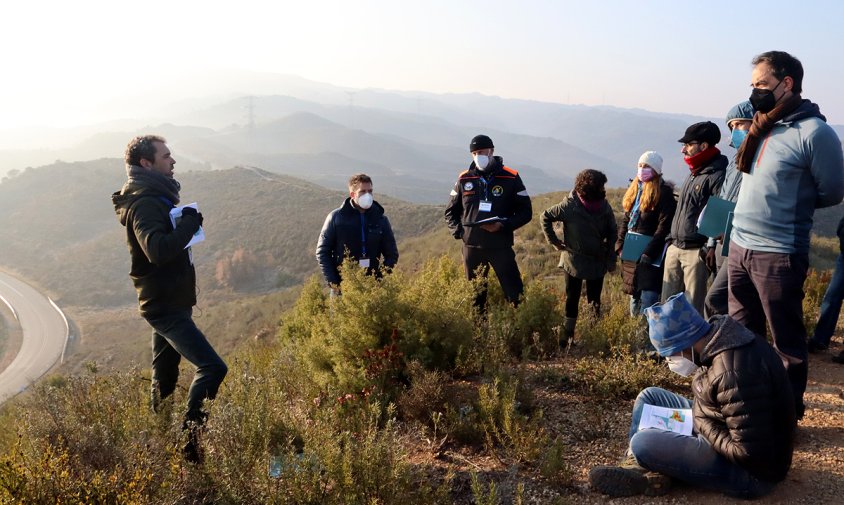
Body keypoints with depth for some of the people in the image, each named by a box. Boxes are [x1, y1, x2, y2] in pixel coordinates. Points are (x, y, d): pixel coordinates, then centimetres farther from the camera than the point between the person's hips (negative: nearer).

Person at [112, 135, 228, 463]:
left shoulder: (156, 197, 14)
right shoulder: (145, 203, -18)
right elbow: (158, 249, -34)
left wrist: (186, 223, 7)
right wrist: (189, 222, -22)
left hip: (168, 303, 10)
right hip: (165, 305, -10)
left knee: (165, 376, 17)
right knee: (212, 367, -14)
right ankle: (190, 438, -8)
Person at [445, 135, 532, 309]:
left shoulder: (511, 178, -1)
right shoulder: (464, 179, 6)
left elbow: (526, 212, 0)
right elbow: (451, 211, 15)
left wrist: (503, 225, -15)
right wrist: (457, 231, -3)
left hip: (501, 246, -3)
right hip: (471, 247, 3)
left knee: (515, 294, -6)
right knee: (474, 295, 11)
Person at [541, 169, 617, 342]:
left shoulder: (604, 206, -6)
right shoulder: (570, 206, -16)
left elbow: (612, 232, 4)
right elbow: (546, 217, -3)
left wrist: (611, 258, 2)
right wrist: (554, 241, -4)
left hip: (597, 262, 3)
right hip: (573, 261, -2)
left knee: (595, 302, 10)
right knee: (572, 300, 7)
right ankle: (567, 335, 18)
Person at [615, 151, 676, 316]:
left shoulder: (663, 192, -9)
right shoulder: (634, 189, 14)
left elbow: (664, 226, -16)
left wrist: (649, 253, -20)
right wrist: (620, 245, 6)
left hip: (651, 255, -8)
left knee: (648, 298, -10)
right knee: (633, 294, 16)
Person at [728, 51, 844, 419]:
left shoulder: (814, 132, -13)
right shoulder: (761, 126, 7)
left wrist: (794, 203, 2)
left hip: (778, 256, -7)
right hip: (739, 247, 7)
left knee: (786, 341, 7)